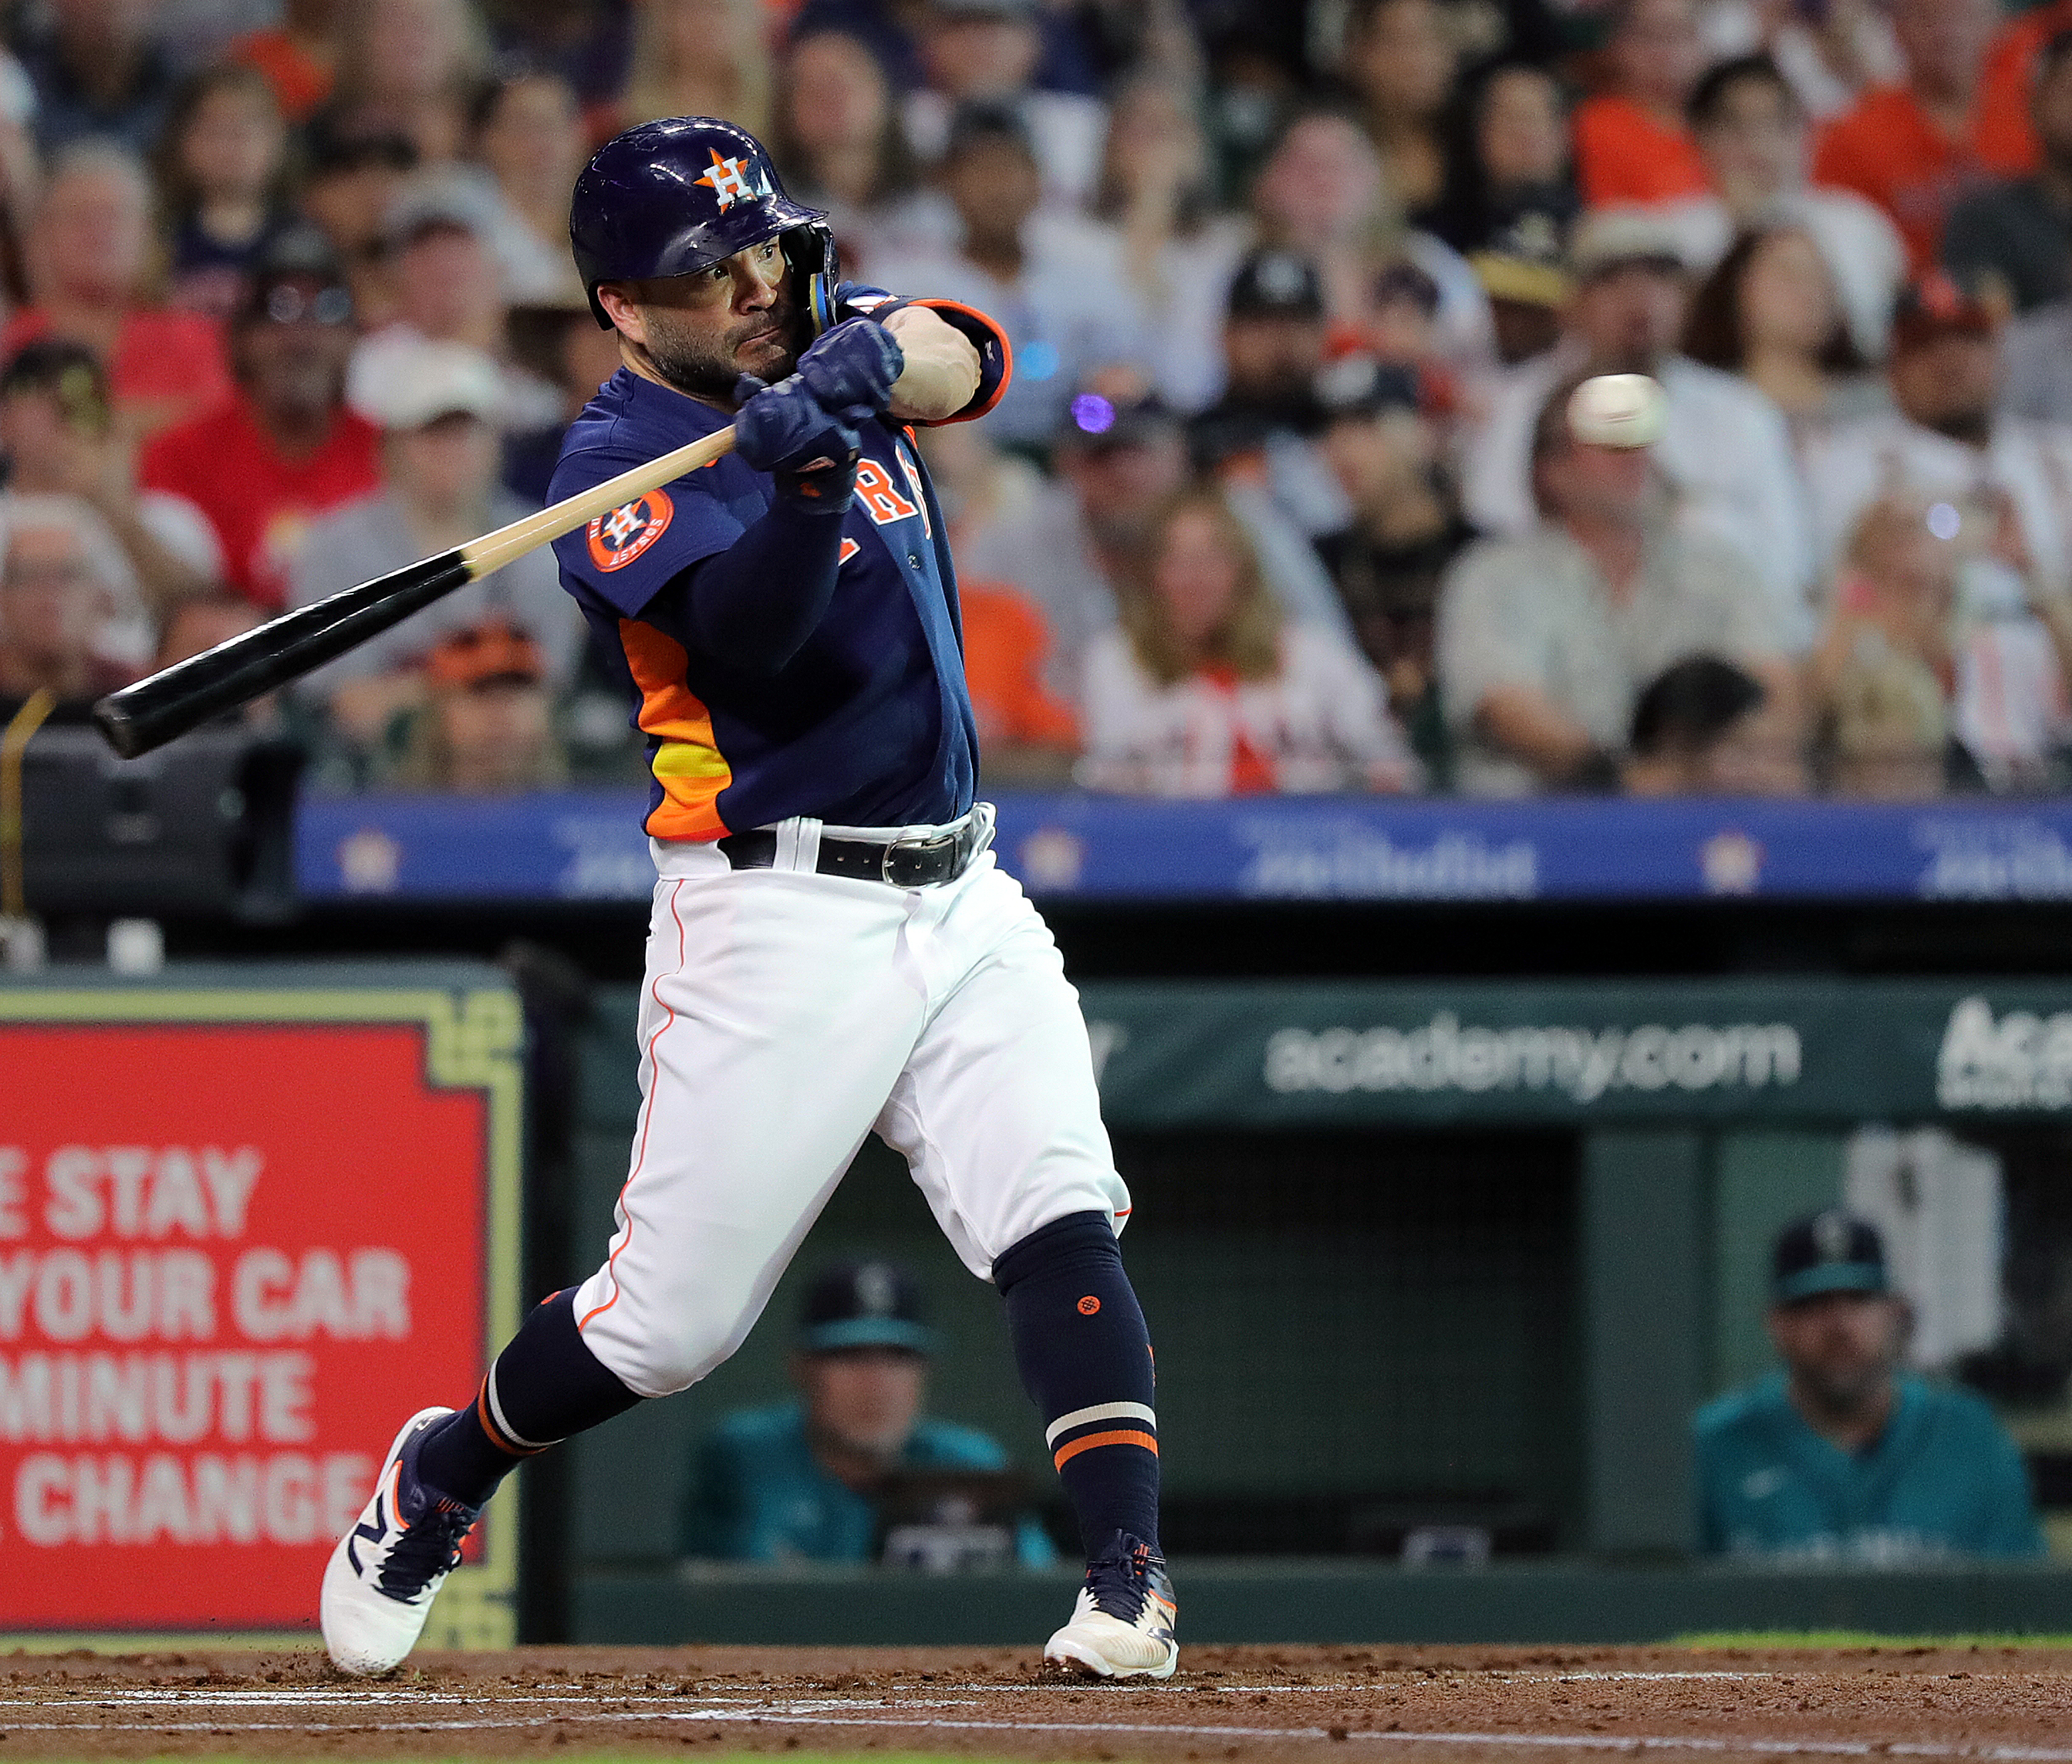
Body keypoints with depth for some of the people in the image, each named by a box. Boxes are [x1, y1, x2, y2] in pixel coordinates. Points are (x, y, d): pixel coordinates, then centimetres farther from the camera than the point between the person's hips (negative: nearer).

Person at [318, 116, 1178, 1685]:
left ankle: (1130, 1582, -18)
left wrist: (869, 366, -30)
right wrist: (808, 487, -42)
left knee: (1061, 1224, -14)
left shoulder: (825, 356, 12)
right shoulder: (621, 463, -8)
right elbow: (744, 638, -24)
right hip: (778, 916, -5)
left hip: (959, 899, 5)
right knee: (671, 1318, 1)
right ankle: (434, 1485, 26)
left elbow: (962, 354, -9)